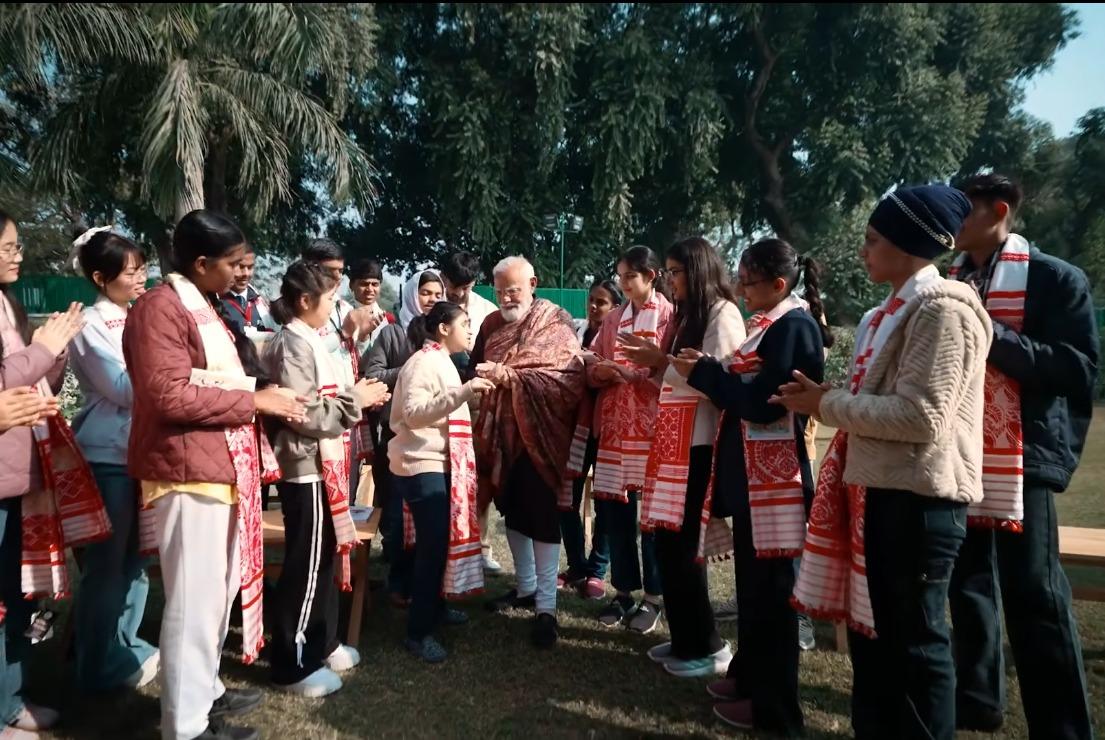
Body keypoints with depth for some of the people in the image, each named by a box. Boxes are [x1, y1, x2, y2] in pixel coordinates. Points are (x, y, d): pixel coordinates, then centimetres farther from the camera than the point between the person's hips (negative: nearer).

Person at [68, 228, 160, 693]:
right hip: (108, 456, -7)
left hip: (142, 449, 7)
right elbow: (125, 389, -17)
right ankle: (100, 665, 16)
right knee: (106, 563, 2)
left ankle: (125, 646, 30)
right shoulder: (90, 326, -10)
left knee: (135, 557, 15)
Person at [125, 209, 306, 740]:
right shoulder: (161, 308, -13)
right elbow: (168, 394, -22)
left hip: (220, 465, 10)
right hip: (188, 470, -10)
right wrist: (254, 400, -17)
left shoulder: (203, 307, 17)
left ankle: (205, 691, 34)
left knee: (219, 589, 18)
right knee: (194, 598, -1)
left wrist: (265, 395, 9)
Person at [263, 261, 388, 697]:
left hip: (323, 466, 10)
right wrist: (356, 399, -14)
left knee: (325, 558, 17)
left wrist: (355, 396, 4)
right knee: (306, 565, 1)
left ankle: (321, 644, 32)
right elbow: (305, 415, -23)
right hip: (307, 468, -10)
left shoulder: (308, 341, 13)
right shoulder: (293, 343, -16)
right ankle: (293, 665, 15)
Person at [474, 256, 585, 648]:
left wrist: (511, 376, -26)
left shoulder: (556, 324, -7)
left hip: (539, 434, -6)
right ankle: (525, 587, 31)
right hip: (501, 433, 6)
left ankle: (546, 606, 5)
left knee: (542, 517, -4)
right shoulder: (492, 324, 11)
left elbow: (570, 376, -20)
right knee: (512, 512, 15)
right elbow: (476, 370, 19)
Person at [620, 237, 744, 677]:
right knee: (668, 542, 10)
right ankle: (684, 638, 23)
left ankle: (707, 646, 11)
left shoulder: (723, 314, -7)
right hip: (673, 439, 9)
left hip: (699, 444, -9)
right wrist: (654, 363, 6)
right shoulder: (689, 315, 21)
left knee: (683, 545, -4)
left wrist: (661, 361, -11)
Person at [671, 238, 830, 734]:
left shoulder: (794, 326, -16)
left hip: (774, 472, -9)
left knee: (770, 586, 2)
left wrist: (702, 373, -13)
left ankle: (772, 705, 17)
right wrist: (708, 370, 1)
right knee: (751, 578, 18)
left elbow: (764, 402, -22)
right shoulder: (771, 323, 13)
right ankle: (750, 673, 34)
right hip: (752, 468, 9)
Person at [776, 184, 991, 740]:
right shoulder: (888, 314, 14)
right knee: (871, 629, 18)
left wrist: (826, 405, -13)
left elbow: (921, 416, -22)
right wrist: (824, 397, 5)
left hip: (917, 496, -9)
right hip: (877, 488, 9)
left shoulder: (944, 308, -13)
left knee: (913, 638, 4)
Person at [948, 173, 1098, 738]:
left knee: (1033, 597, -1)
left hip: (1020, 458, -6)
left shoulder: (1056, 278, -4)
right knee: (968, 584, 14)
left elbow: (1080, 368, -13)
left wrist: (991, 332, -19)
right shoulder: (950, 280, 13)